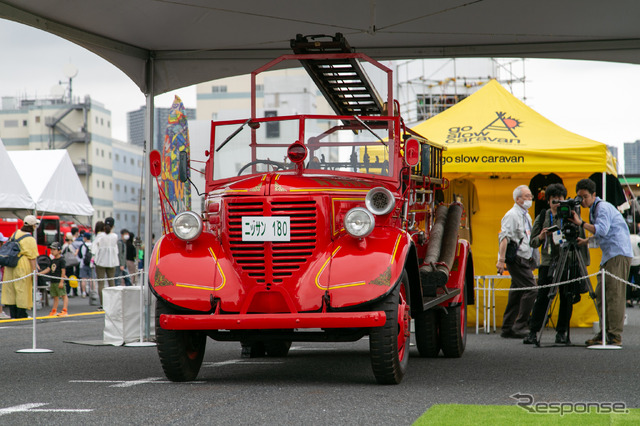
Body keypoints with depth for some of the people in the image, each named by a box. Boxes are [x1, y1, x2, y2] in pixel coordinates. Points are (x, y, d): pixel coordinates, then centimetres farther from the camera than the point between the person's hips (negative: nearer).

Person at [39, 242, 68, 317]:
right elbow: (48, 269, 17)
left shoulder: (61, 260, -9)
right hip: (53, 281, 8)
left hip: (59, 281, -8)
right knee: (55, 296, 13)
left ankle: (64, 311, -11)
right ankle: (54, 311, 18)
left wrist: (61, 282, -17)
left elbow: (63, 271, -13)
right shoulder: (53, 260, 15)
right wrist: (39, 273, 8)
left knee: (63, 295, -6)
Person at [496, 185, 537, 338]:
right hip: (517, 259, -9)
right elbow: (504, 237, -17)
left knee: (516, 294, 8)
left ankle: (507, 329, 10)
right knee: (530, 289, -16)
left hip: (525, 260, 9)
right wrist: (501, 259, -24)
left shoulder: (526, 216, 20)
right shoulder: (512, 215, -9)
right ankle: (520, 326, -13)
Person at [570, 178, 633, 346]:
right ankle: (604, 333, 9)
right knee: (600, 294, 6)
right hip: (609, 255, 10)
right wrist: (586, 241, 20)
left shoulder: (603, 207, -9)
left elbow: (602, 230, -23)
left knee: (614, 294, -12)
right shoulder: (593, 210, 20)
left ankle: (615, 335, -13)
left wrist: (581, 223, -20)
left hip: (619, 254, -10)